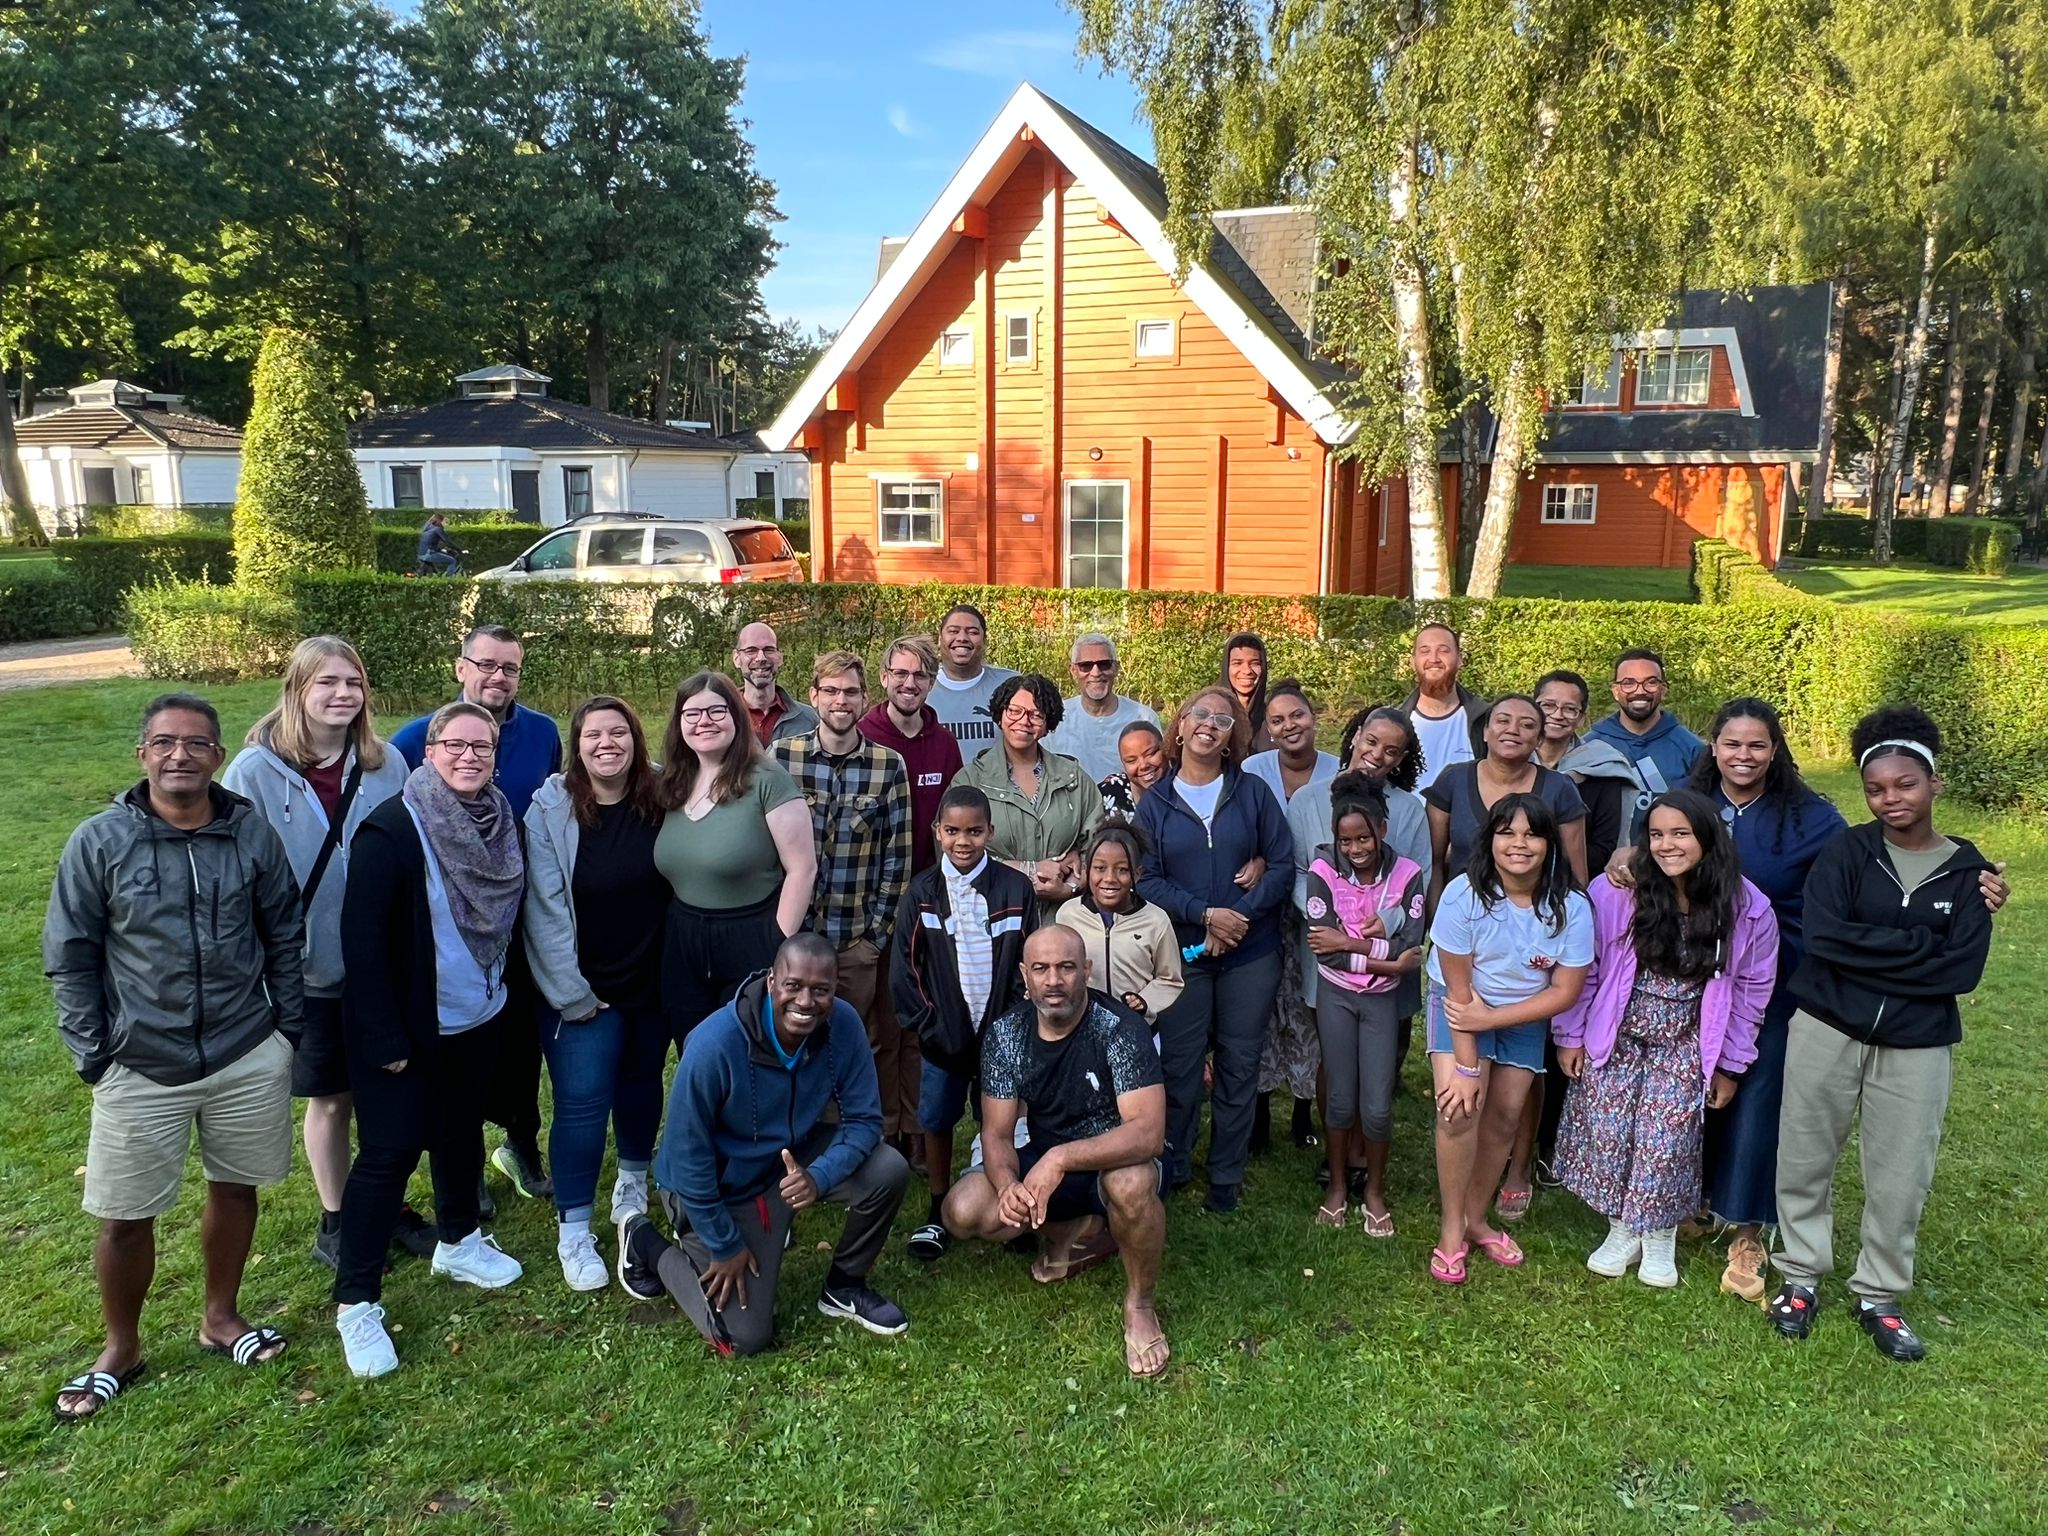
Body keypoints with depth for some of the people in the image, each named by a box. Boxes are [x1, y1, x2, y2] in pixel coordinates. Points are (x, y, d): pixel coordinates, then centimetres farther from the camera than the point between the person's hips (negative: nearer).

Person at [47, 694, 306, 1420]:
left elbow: (285, 935, 5)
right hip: (140, 1068, -1)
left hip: (248, 1057, 2)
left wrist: (288, 1027, 5)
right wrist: (92, 1055, -5)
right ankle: (120, 1350, 32)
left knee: (234, 1188, 16)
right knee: (124, 1217, 8)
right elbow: (70, 956, -3)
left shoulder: (253, 833, -4)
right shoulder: (98, 841, -9)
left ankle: (220, 1318, 39)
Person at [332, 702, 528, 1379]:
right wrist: (384, 1039, -20)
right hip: (406, 1026, -6)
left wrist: (507, 995, 9)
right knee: (390, 1151, -1)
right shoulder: (392, 830, -20)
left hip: (478, 1018, 6)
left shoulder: (505, 825, -1)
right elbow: (362, 939, -20)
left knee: (461, 1128, 21)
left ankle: (458, 1241, 42)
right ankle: (356, 1301, 12)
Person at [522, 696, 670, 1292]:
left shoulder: (660, 799, -3)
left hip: (654, 980, 3)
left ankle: (633, 1178, 41)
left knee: (642, 1084, 17)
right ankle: (573, 1229, 9)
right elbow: (545, 910, -13)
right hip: (586, 991, -3)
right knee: (582, 1102, -5)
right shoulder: (551, 811, -12)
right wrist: (571, 994, -13)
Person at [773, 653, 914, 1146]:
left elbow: (898, 856, 1)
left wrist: (879, 929, -3)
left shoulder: (888, 765, -1)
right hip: (794, 930, 1)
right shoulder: (780, 757, -1)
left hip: (861, 937, 0)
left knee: (864, 1045, 7)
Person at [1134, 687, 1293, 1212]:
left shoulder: (1253, 793, 1)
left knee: (1239, 1065, 8)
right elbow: (1146, 880, -4)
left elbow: (1284, 864, -2)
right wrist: (1205, 915, -16)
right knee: (1180, 1064, 6)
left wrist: (1239, 915, -14)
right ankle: (1174, 1165, 24)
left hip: (1251, 953, 1)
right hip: (1181, 951, 0)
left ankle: (1227, 1176, 22)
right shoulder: (1155, 802, 2)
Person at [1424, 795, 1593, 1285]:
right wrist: (1467, 1064, -20)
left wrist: (1490, 1019, -20)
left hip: (1525, 1018, 3)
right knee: (1460, 1108, -19)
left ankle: (1475, 1219, 28)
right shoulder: (1463, 895, -25)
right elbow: (1458, 985, -20)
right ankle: (1452, 1231, -2)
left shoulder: (1571, 907, -19)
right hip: (1461, 1007, -3)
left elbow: (1565, 992, -13)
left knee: (1503, 1119, 7)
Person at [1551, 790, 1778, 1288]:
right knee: (1607, 1134, 1)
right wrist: (1570, 1036, -2)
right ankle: (1622, 1230, 22)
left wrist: (1730, 1065, 5)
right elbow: (1584, 968, -6)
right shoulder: (1615, 892, -17)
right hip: (1616, 1040, 0)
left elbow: (1751, 991, 0)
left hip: (1684, 1049, 0)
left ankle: (1660, 1237, 20)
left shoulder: (1748, 909, -11)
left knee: (1667, 1143, -4)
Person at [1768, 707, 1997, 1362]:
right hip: (1827, 1031, 0)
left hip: (1918, 1047, 1)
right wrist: (1920, 945, -15)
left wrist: (1868, 954, -14)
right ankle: (1801, 1276, 28)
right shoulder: (1847, 850, -3)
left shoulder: (1967, 870, 0)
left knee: (1901, 1177, 8)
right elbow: (1823, 934, -17)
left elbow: (1964, 970, -10)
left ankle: (1878, 1295, 28)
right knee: (1805, 1159, 10)